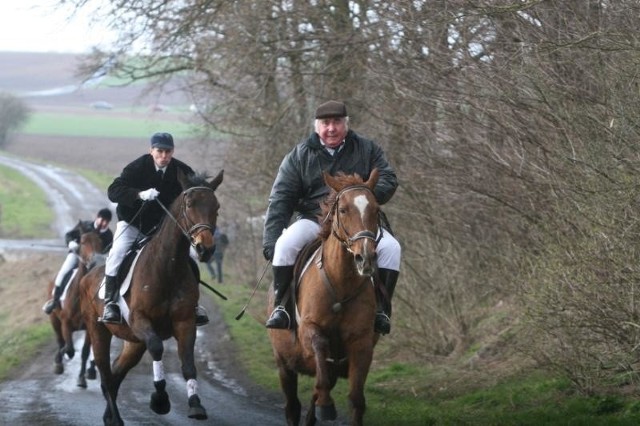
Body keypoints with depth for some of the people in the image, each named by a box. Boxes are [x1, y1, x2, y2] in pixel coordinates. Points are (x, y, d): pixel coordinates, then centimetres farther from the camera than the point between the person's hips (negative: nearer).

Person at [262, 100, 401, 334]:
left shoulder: (367, 149, 8)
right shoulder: (299, 156, 5)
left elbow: (388, 180, 3)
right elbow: (280, 199, 1)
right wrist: (270, 242, -10)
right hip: (313, 219, -1)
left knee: (390, 247, -23)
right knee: (285, 244, -29)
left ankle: (381, 309, -14)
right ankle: (280, 306, -18)